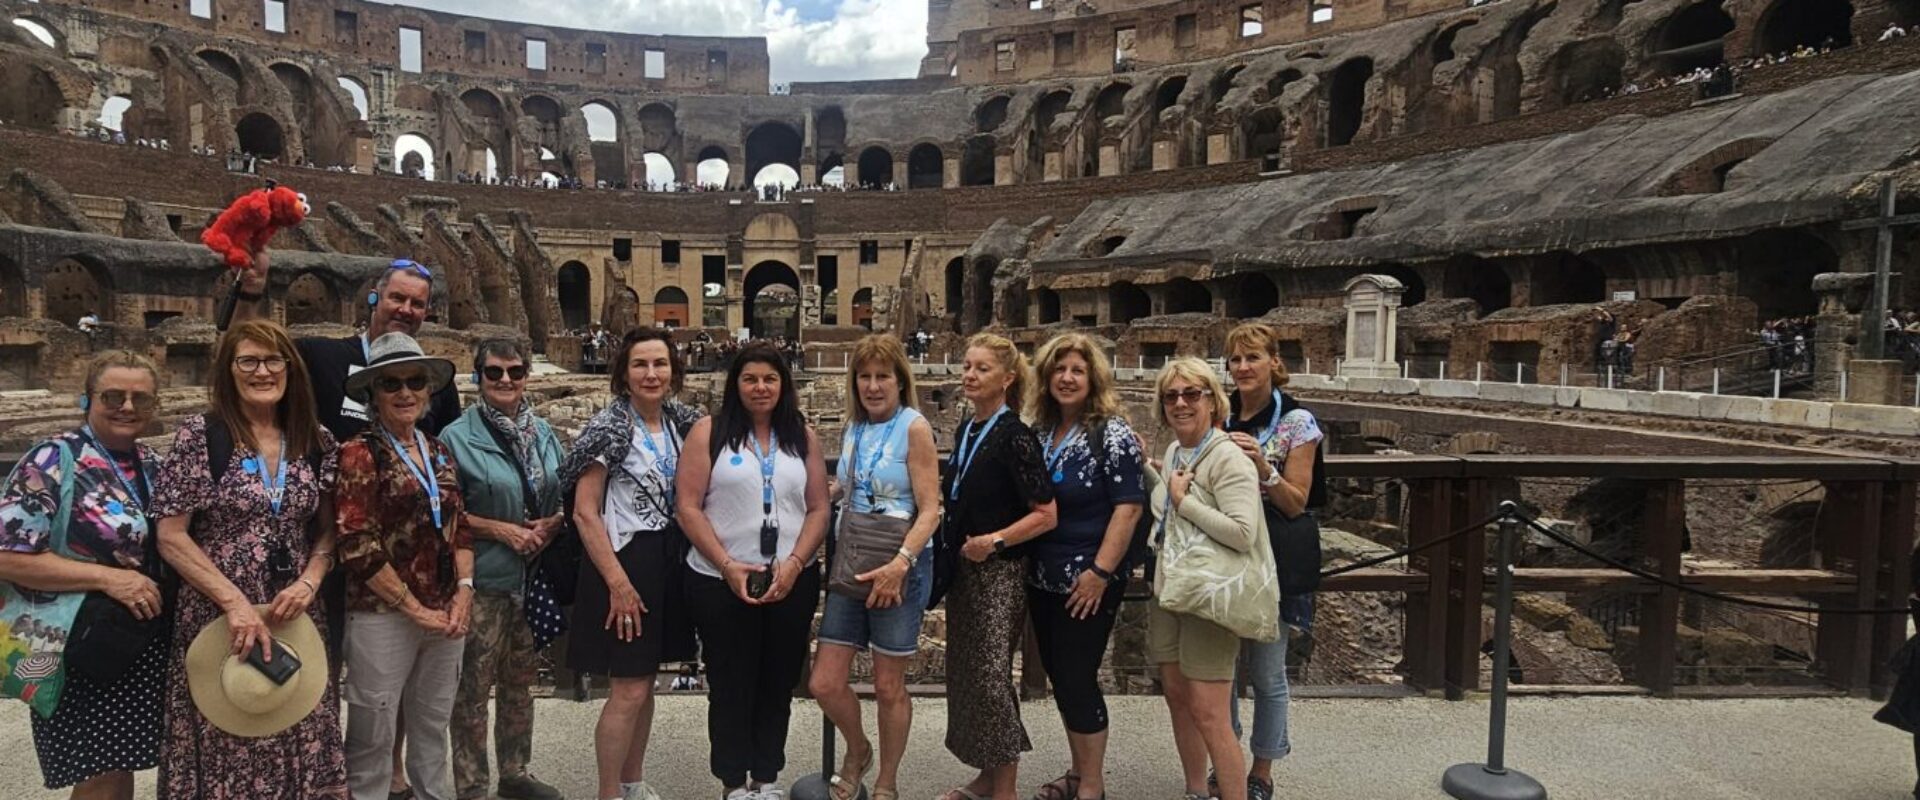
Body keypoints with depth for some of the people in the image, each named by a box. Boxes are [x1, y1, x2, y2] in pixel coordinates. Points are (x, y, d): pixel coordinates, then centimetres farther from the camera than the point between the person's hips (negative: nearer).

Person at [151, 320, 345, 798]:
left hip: (297, 620, 3)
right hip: (218, 620, -3)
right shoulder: (200, 436, -5)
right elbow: (171, 537, -7)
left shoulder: (316, 442, 5)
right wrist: (235, 602, -15)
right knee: (226, 758, 7)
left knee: (299, 749, 8)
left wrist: (309, 583, -9)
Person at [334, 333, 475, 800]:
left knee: (433, 730, 17)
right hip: (382, 617, -6)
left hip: (447, 613, 6)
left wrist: (463, 591, -3)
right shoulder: (359, 454, -9)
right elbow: (358, 548, -15)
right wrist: (415, 608, -13)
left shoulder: (438, 453, 10)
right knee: (372, 736, 7)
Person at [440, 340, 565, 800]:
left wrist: (552, 524, -6)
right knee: (474, 688, 3)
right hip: (484, 580, -5)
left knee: (520, 681, 17)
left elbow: (562, 498, 14)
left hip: (536, 576, 5)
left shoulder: (543, 433, 7)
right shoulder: (458, 437, -8)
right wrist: (500, 529, -17)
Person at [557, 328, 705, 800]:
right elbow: (585, 512, -15)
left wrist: (682, 564, 5)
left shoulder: (683, 422, 6)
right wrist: (618, 582, -18)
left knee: (646, 681, 16)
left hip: (669, 561, 6)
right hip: (625, 561, -6)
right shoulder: (609, 428, -12)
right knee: (629, 690, -3)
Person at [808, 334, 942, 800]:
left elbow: (930, 510, -15)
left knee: (888, 687, 7)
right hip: (851, 564, 5)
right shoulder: (854, 430, 9)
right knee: (824, 683, 4)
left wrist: (900, 564, -26)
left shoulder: (914, 428, -10)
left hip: (899, 567, -5)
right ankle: (857, 752, 34)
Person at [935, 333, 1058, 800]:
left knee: (991, 677, -4)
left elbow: (1046, 515, -17)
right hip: (963, 568, 8)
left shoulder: (1015, 437, -14)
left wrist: (995, 540, -23)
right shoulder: (967, 429, 9)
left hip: (999, 573, -8)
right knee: (964, 673, 13)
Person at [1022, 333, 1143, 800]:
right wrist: (1026, 560, 10)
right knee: (1058, 676, 14)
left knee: (1077, 679, -1)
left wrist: (1101, 572, -21)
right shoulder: (1039, 431, 7)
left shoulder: (1111, 433, -11)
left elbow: (1128, 506, -16)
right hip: (1042, 578, 7)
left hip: (1087, 582, -7)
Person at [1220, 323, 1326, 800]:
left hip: (1273, 560, -4)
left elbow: (1296, 504, -8)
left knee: (1266, 671, 5)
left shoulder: (1296, 422, -7)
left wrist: (1263, 467, -24)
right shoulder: (1219, 417, 6)